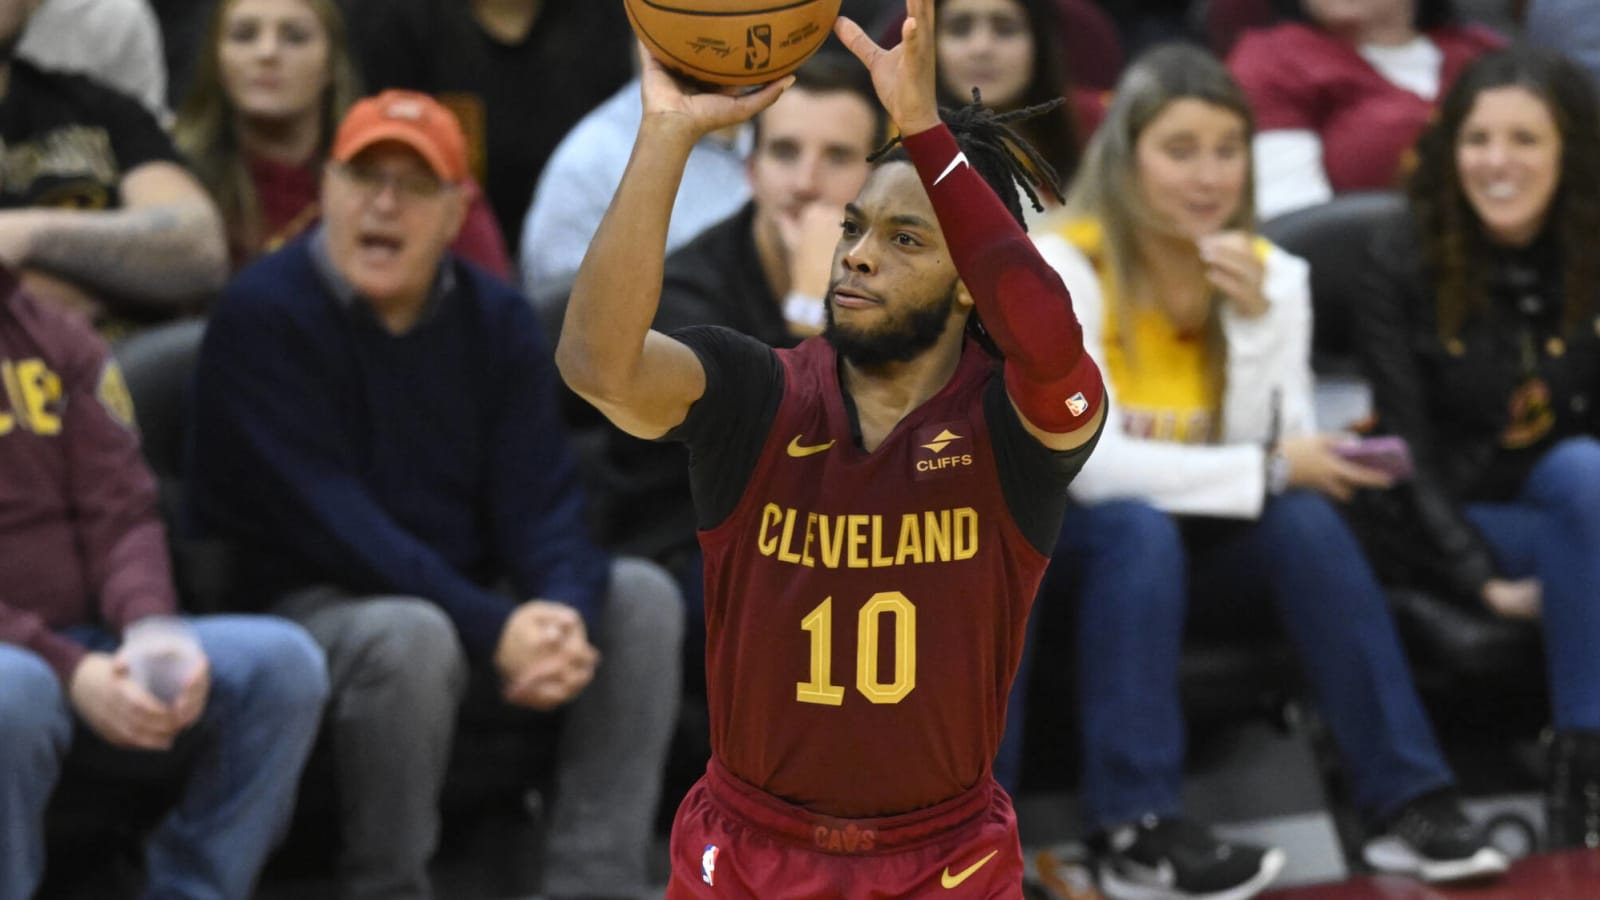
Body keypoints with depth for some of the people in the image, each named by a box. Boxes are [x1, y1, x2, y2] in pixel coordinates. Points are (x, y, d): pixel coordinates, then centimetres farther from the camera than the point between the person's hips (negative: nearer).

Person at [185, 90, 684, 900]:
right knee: (412, 636, -36)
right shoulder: (262, 315, -14)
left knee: (641, 596, -12)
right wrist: (493, 629, -30)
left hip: (470, 592, 6)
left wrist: (563, 614, -25)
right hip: (313, 602, -6)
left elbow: (539, 497, -2)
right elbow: (331, 520, -22)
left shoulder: (497, 318, 4)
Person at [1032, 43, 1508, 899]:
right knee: (1138, 527, -36)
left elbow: (1266, 457, -11)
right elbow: (1090, 463, -26)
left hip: (1198, 548, 4)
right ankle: (1134, 831, -37)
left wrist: (1253, 322, -23)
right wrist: (1269, 471, -24)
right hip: (1064, 544, -4)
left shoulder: (1269, 273, -3)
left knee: (1303, 520, -26)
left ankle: (1406, 801, -24)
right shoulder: (1063, 269, -18)